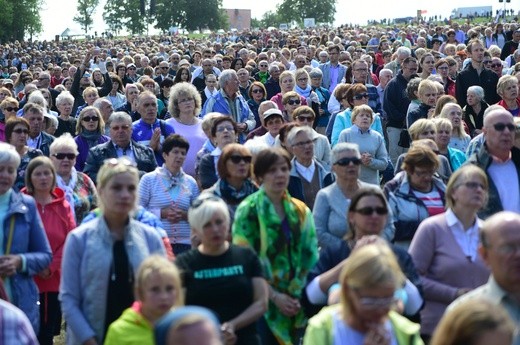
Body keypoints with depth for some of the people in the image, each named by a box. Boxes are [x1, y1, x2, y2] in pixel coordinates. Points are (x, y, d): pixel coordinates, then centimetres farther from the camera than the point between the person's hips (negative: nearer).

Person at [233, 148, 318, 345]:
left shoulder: (300, 210, 9)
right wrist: (274, 295, -15)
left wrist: (300, 294, -3)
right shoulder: (249, 210, -7)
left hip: (295, 300, 5)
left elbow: (309, 255, 9)